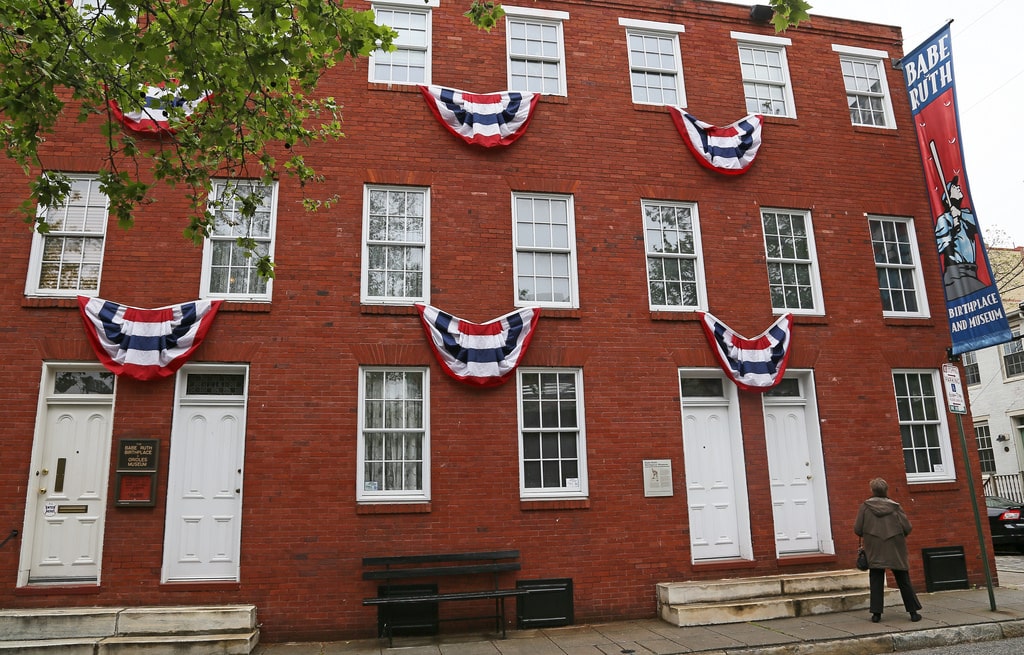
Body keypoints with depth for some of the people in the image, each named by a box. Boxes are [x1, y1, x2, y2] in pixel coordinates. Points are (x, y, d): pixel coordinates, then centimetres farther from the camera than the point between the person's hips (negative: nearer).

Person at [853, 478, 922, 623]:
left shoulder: (865, 506, -5)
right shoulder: (895, 506, -3)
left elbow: (857, 530, -7)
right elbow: (907, 528, -6)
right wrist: (898, 534, 14)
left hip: (874, 551, -1)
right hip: (895, 551, 1)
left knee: (876, 582, 5)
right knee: (904, 581, 12)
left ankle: (876, 613, 3)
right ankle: (913, 612, 16)